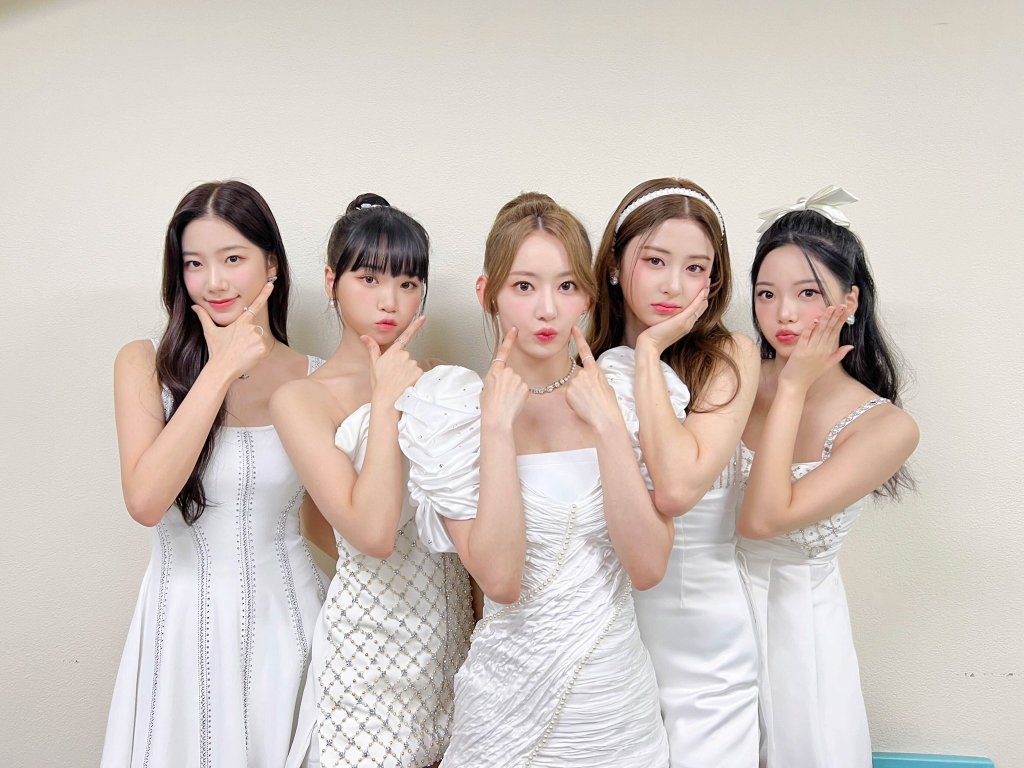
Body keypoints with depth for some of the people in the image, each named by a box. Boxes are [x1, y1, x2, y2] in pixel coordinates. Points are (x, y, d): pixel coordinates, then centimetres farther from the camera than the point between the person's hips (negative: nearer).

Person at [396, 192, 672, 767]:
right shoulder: (456, 409, -10)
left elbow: (649, 567, -15)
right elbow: (500, 580, -20)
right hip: (512, 695, -2)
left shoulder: (623, 397, -5)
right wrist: (497, 426, -22)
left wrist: (607, 424, -19)